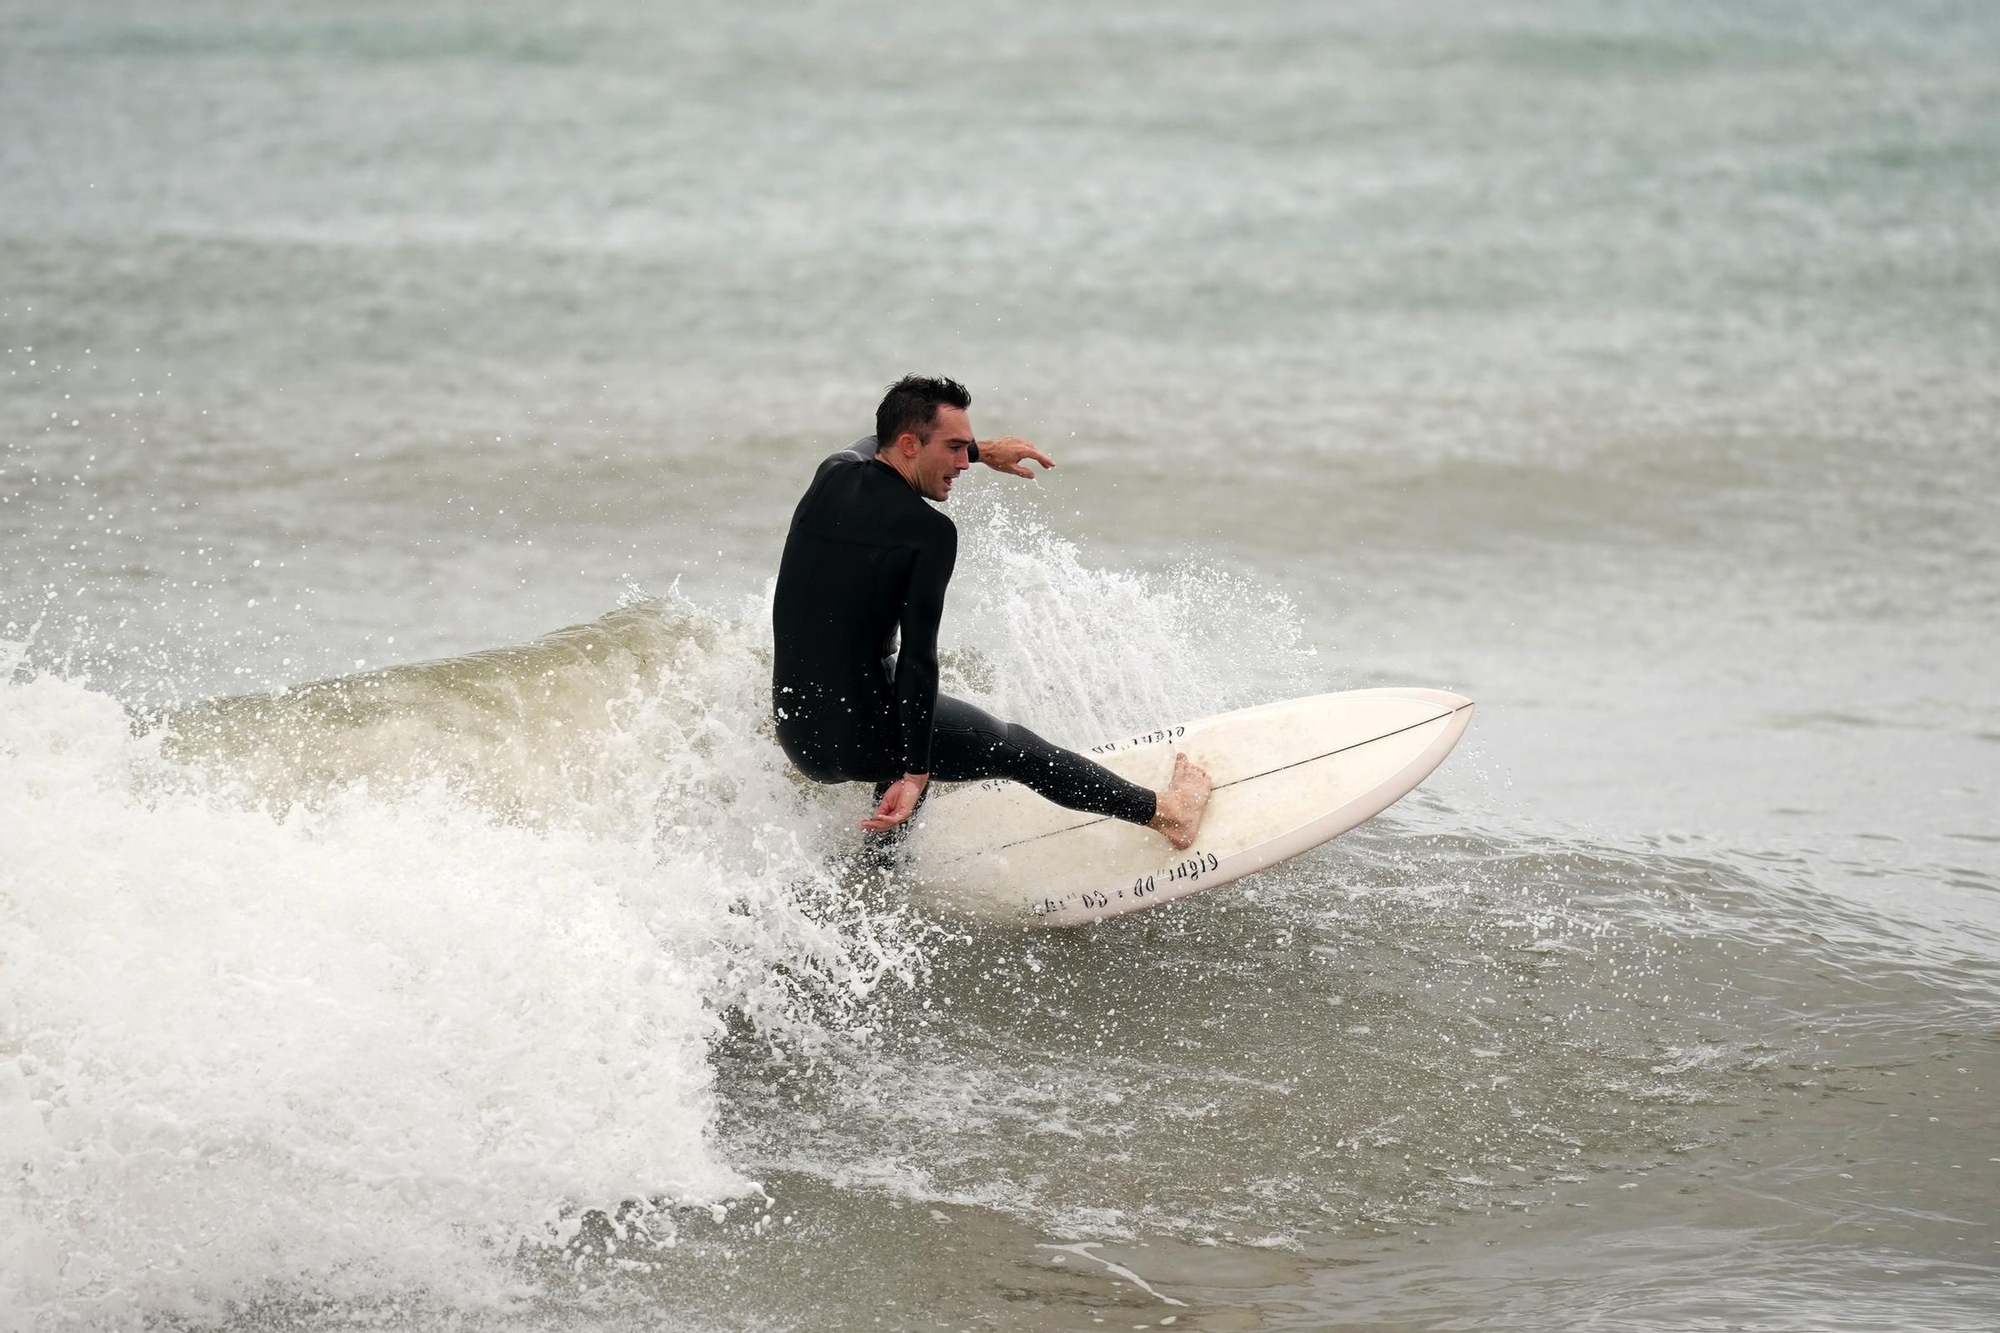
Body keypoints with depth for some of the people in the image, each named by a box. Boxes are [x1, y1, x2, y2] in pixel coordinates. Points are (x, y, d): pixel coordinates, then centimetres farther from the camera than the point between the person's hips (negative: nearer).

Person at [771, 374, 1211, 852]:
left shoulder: (832, 476, 3)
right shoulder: (930, 532, -16)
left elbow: (877, 446, 29)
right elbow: (918, 659, -19)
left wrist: (983, 451, 36)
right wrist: (914, 774, -17)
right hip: (858, 738, -7)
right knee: (1013, 747, 12)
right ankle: (1166, 812, 27)